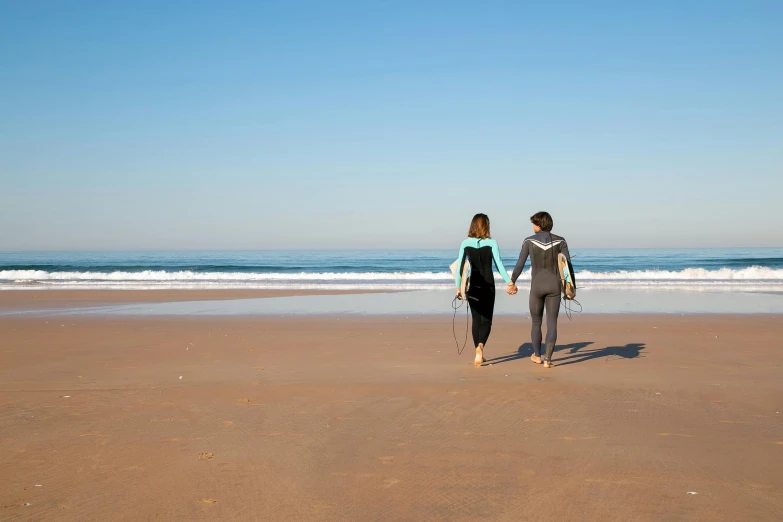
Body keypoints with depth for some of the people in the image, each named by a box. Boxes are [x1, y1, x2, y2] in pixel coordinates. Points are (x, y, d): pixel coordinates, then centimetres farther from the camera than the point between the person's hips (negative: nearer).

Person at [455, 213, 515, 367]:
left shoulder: (465, 243, -1)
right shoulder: (491, 243, -6)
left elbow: (460, 266, -2)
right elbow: (499, 264, -8)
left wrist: (458, 286, 4)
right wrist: (509, 282, -2)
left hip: (472, 285, 2)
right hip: (487, 285, -2)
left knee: (476, 319, 12)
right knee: (486, 319, 5)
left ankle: (479, 354, 14)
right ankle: (480, 345, -22)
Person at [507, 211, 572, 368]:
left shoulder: (529, 241, -4)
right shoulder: (560, 241, -1)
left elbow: (520, 264, -4)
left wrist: (512, 282, 10)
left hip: (537, 286, 0)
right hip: (554, 286, 0)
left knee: (536, 322, 18)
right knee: (552, 324, 4)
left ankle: (537, 355, 32)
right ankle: (548, 359, -6)